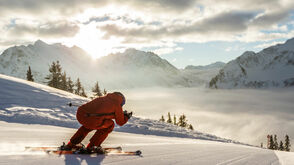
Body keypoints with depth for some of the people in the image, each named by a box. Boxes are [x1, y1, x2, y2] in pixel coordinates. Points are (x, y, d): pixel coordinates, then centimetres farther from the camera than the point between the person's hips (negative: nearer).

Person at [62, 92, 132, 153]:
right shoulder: (116, 104, 13)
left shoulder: (102, 98, 31)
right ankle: (91, 146, 16)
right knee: (110, 124, 20)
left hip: (80, 114, 7)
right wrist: (127, 116, 40)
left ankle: (70, 144, 35)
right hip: (92, 120, -7)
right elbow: (120, 122, 20)